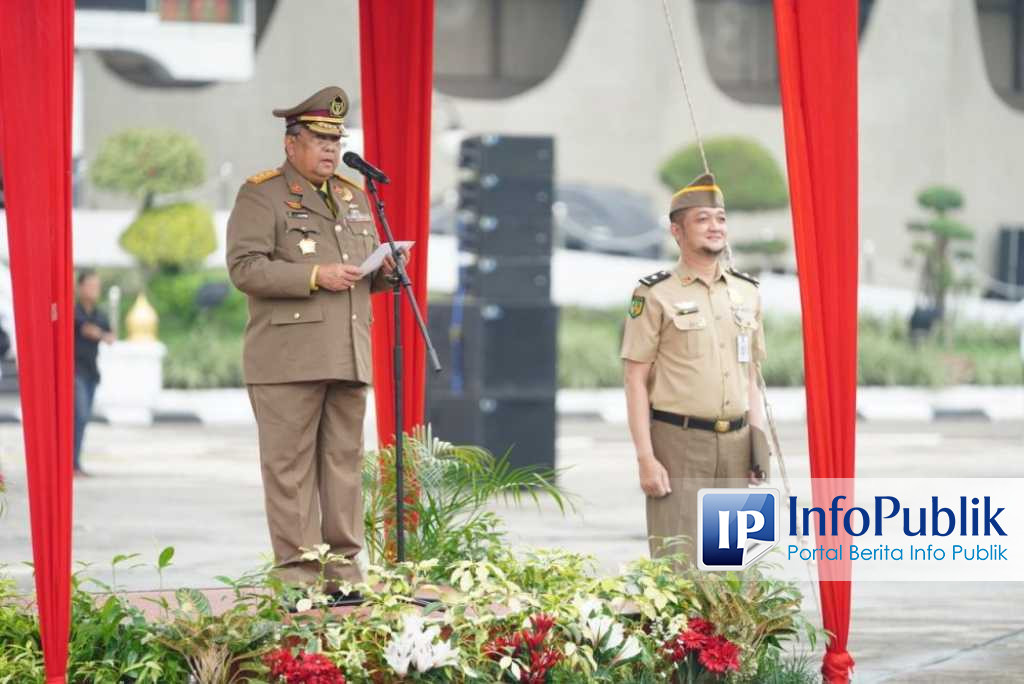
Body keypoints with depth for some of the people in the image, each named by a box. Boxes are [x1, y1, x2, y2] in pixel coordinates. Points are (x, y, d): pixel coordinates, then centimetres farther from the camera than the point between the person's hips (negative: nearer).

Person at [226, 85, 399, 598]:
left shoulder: (353, 197, 21)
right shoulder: (261, 196, -1)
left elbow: (369, 273, 28)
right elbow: (245, 268, -12)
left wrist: (386, 270, 4)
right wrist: (314, 276, -19)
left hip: (348, 358, 7)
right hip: (288, 358, -7)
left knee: (344, 461, 6)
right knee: (290, 465, -5)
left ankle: (343, 568, 10)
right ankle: (296, 572, -5)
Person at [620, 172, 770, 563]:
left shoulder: (747, 294, 12)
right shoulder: (655, 296, -3)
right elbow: (635, 382, -6)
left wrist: (758, 441, 8)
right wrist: (646, 458, -13)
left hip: (734, 445, 5)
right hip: (678, 444, -5)